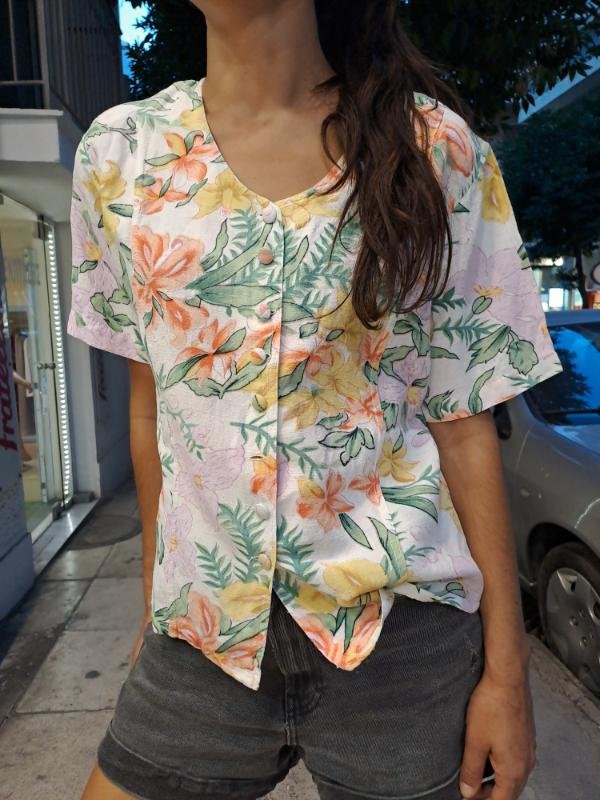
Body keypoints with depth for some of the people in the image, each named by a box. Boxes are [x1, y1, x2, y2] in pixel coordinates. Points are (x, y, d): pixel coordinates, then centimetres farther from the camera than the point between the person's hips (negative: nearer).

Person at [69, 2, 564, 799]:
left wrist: (507, 666, -2)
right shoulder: (119, 152, 2)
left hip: (405, 630, -1)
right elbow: (152, 400, 7)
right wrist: (155, 604, 13)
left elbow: (463, 420, -4)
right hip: (200, 635, 3)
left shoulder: (437, 148, -4)